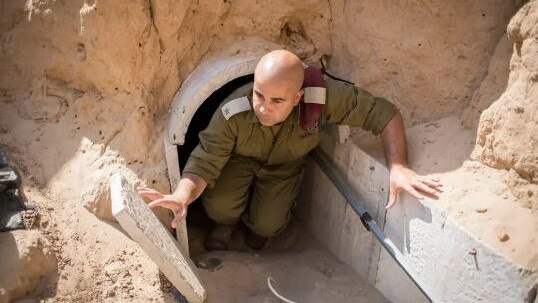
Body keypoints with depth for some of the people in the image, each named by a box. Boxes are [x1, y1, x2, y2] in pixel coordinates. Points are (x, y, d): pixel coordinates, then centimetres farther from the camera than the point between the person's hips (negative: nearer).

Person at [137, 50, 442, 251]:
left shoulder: (323, 95, -40)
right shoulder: (233, 113, -39)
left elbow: (384, 112, -33)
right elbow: (205, 161, -33)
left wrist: (398, 167, -46)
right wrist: (183, 196, -56)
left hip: (286, 165, 1)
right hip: (241, 159, 0)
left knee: (267, 225, -15)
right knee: (218, 205, -26)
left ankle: (257, 223, 26)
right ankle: (228, 221, 14)